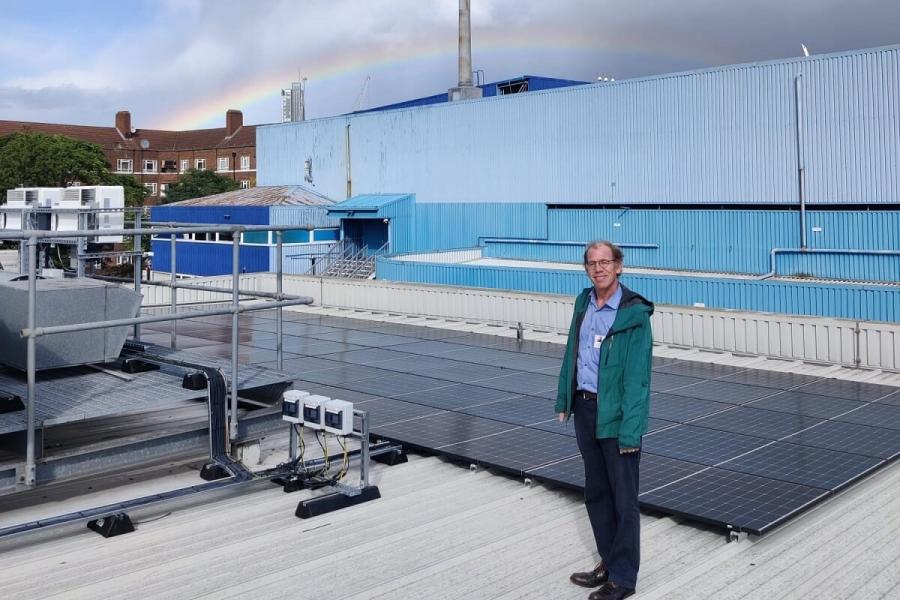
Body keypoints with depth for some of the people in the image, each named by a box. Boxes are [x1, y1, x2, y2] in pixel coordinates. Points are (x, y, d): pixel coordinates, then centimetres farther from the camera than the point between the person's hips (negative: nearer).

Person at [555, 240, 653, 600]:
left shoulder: (634, 314, -15)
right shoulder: (584, 304, 6)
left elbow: (637, 377, -17)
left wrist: (631, 431, -20)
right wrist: (564, 401, 13)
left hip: (616, 414, -7)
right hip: (585, 409, 7)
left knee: (623, 499, 4)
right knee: (596, 493, 17)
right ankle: (609, 562, 33)